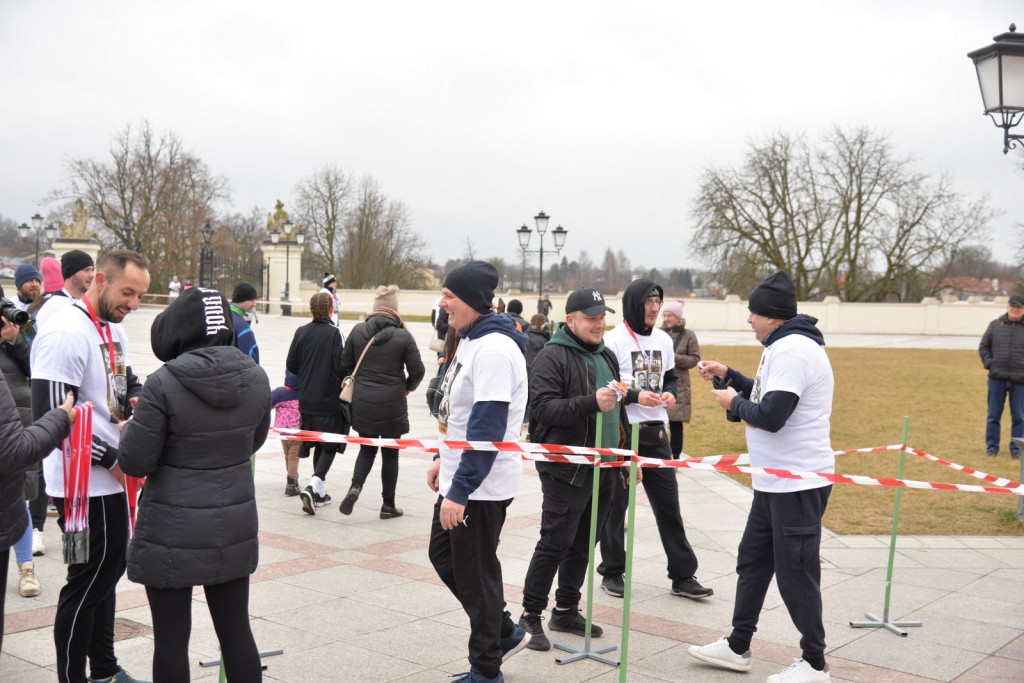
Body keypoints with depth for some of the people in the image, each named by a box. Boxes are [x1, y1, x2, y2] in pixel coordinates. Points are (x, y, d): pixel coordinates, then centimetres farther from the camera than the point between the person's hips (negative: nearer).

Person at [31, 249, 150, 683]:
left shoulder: (114, 331, 11)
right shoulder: (65, 334, -19)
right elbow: (50, 416, -24)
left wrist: (137, 399, 0)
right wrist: (110, 458, -19)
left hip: (113, 479, 10)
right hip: (84, 485, -10)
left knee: (108, 573, 19)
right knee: (86, 583, 0)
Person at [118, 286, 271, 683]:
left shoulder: (164, 384, -19)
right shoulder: (255, 378, -3)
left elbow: (135, 462, -12)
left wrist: (130, 427, 6)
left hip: (174, 531, -5)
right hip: (235, 525, 5)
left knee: (171, 638, 8)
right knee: (236, 629, 15)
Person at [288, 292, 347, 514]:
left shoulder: (301, 332, -1)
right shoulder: (333, 333, -13)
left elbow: (291, 365, 3)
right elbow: (340, 367, -17)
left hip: (306, 400, 5)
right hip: (329, 399, -5)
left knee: (318, 444, 17)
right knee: (330, 446, 4)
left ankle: (320, 492, 23)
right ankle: (313, 486, -15)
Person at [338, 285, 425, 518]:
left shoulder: (357, 331, -2)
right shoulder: (403, 337, -10)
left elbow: (345, 365, 3)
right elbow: (418, 371, -6)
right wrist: (408, 387, 15)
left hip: (362, 402, 2)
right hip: (392, 404, -2)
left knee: (367, 449, 18)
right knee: (390, 453, 10)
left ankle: (356, 486, -6)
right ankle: (388, 505, 16)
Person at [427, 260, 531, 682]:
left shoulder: (493, 350, -23)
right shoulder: (470, 340, 10)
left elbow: (487, 430, -27)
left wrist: (459, 490, -25)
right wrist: (444, 458, 20)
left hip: (481, 487, -10)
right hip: (459, 478, 10)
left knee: (476, 575, 2)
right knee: (444, 556, 20)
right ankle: (504, 632, 33)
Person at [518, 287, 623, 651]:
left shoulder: (606, 356, 16)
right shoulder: (553, 357, -11)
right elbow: (543, 407, -21)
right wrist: (591, 403, -31)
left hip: (602, 470, 8)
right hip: (566, 470, -8)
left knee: (583, 545, 14)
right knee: (555, 543, -5)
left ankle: (566, 610, 26)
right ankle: (530, 617, 6)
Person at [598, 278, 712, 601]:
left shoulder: (664, 340, 10)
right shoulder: (614, 340, -9)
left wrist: (670, 393, -1)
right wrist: (635, 397, -20)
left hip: (656, 433, 5)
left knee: (668, 505, 7)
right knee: (615, 506, 7)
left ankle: (683, 575, 14)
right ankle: (612, 572, 21)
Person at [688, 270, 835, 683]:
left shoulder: (791, 350, -21)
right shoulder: (785, 346, 13)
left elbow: (770, 415, -27)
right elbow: (767, 395, 22)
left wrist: (733, 403, -10)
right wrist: (727, 375, 18)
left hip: (798, 484, -11)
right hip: (776, 481, 11)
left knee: (795, 572, 0)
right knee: (752, 560, 17)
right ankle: (738, 647, 28)